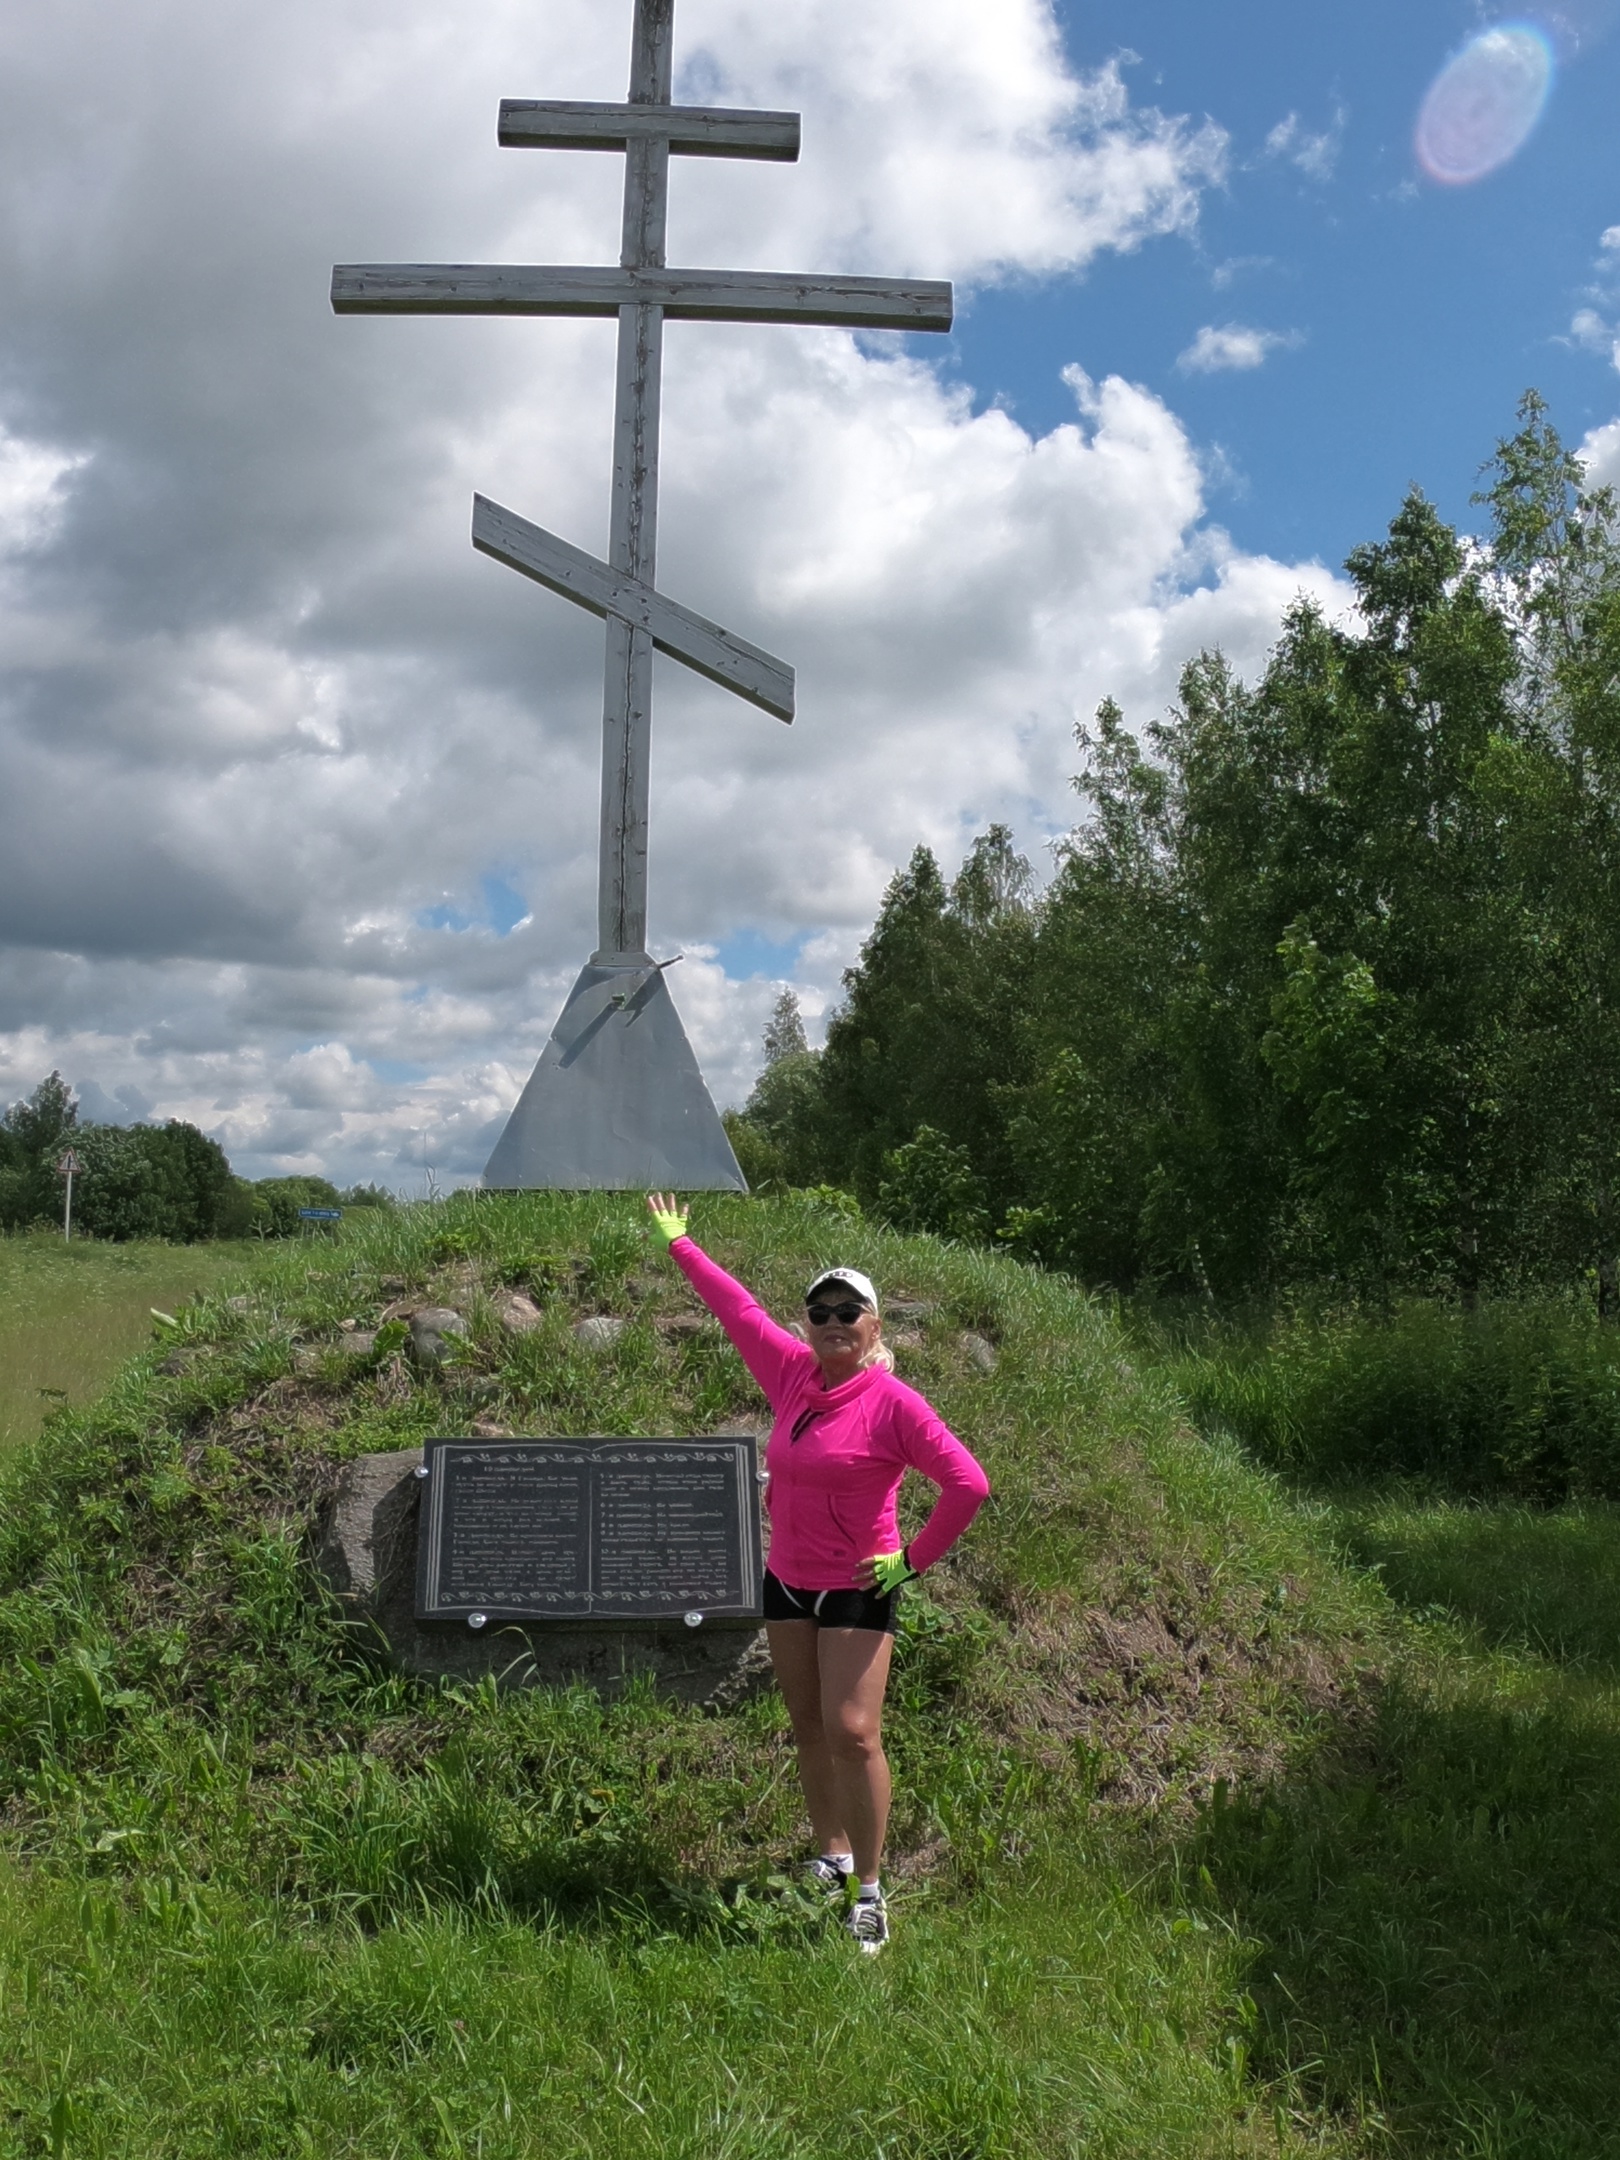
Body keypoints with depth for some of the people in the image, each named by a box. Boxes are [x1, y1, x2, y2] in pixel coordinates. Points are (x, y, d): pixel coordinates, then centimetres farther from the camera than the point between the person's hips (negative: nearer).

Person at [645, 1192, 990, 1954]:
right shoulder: (793, 1374, 1)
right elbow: (739, 1309, 15)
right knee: (809, 1728, 12)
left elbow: (969, 1484, -16)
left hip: (857, 1591, -6)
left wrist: (914, 1558, -12)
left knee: (852, 1734, -10)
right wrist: (679, 1247, 24)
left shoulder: (892, 1403, -15)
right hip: (786, 1582, 6)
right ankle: (831, 1860, 26)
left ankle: (869, 1892, 1)